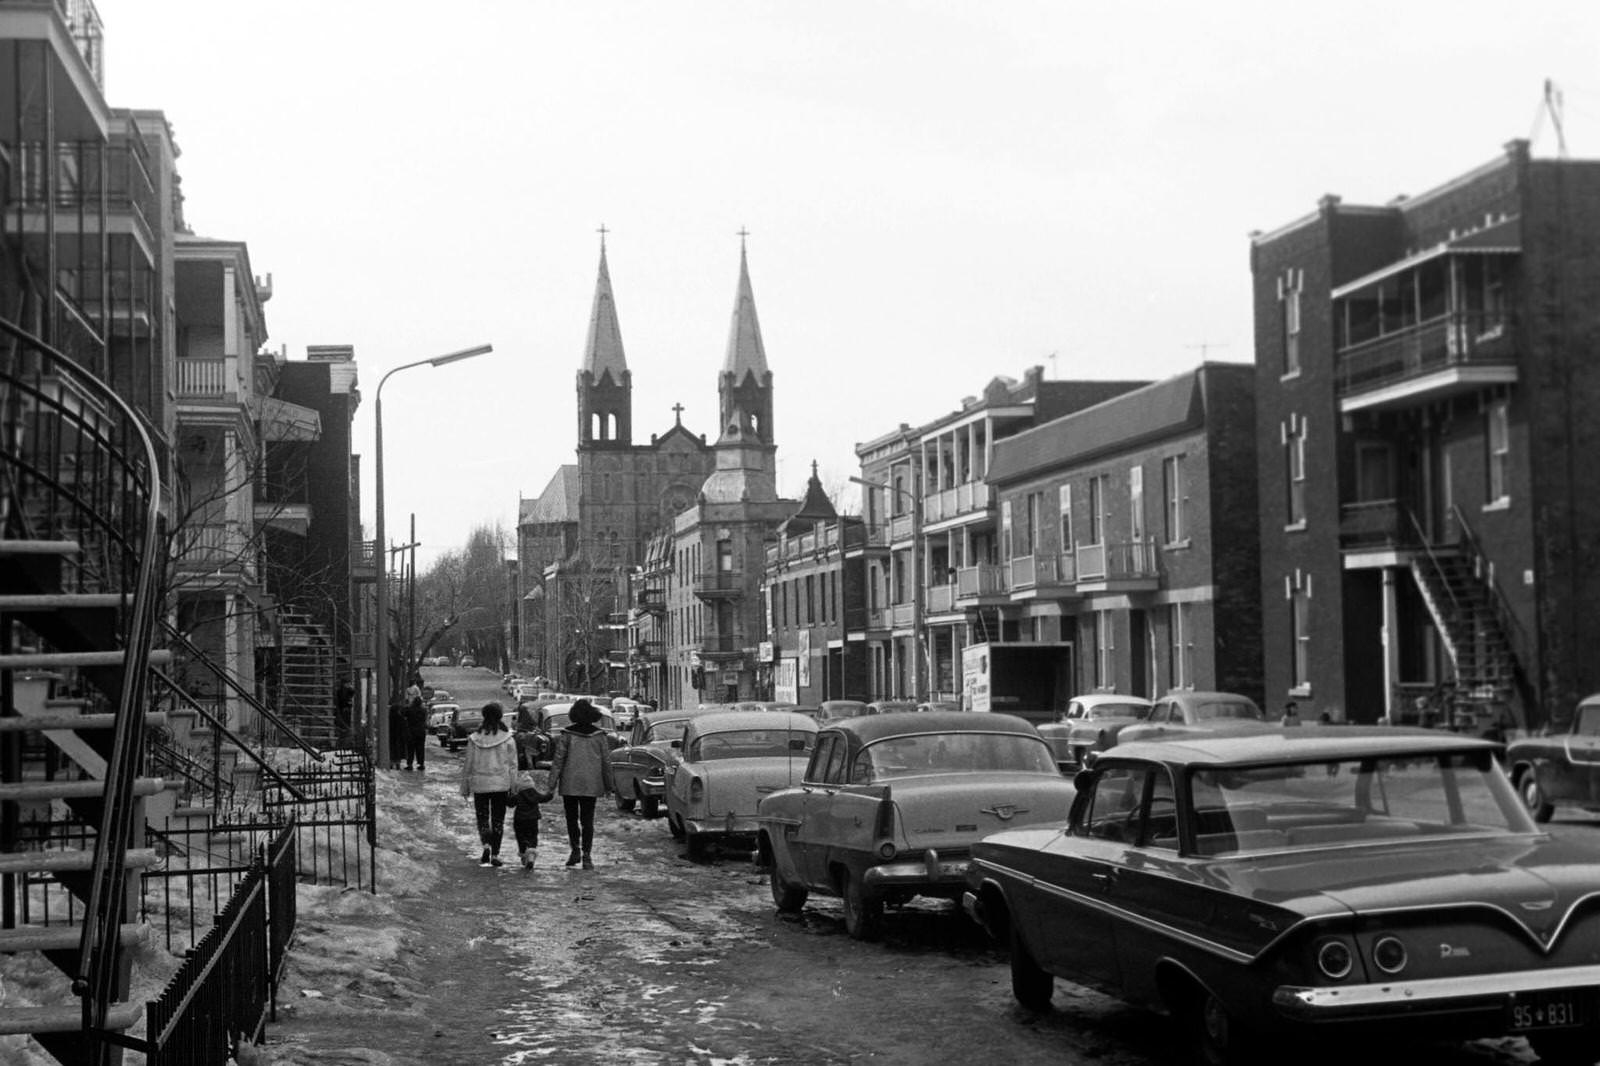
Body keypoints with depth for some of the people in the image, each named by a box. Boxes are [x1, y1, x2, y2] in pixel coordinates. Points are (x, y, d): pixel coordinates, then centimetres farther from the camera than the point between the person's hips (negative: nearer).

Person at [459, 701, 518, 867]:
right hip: (501, 784, 0)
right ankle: (495, 854, 9)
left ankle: (486, 845, -16)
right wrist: (513, 786, 3)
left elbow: (468, 765, 2)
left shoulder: (474, 739, -3)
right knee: (498, 819, 9)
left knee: (482, 817, 9)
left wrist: (465, 787, 10)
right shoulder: (507, 738, -6)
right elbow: (512, 765, -4)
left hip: (480, 784, 0)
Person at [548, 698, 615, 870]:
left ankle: (576, 850, 9)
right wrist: (608, 785, 11)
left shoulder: (566, 735, -6)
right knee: (587, 820, 3)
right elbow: (606, 761, 3)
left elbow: (558, 760, -6)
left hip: (569, 784, -1)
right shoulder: (599, 736, 0)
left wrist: (552, 783, -3)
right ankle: (586, 856, -2)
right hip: (591, 785, 1)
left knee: (571, 818, 13)